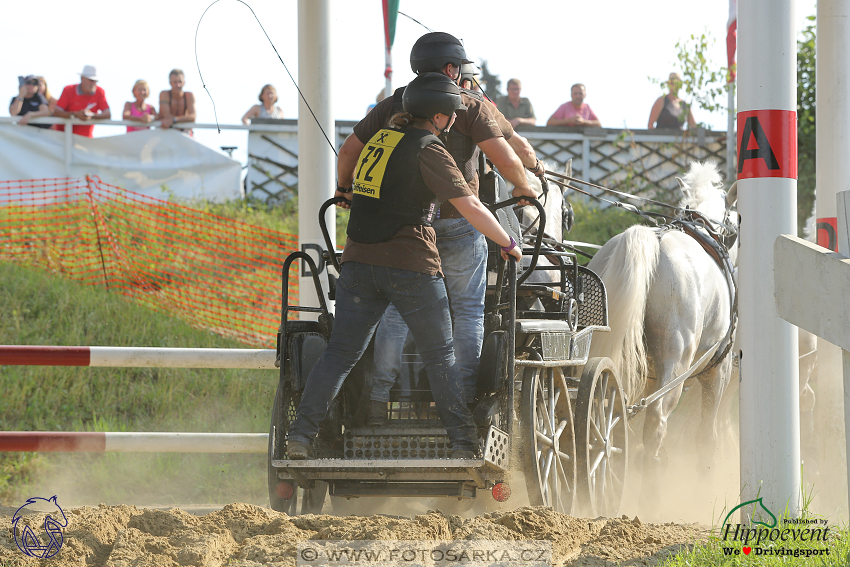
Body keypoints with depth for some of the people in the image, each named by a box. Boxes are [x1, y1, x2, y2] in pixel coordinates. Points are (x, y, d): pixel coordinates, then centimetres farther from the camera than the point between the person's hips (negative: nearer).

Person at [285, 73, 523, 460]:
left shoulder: (381, 138, 14)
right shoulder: (428, 149, -7)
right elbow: (470, 206, -9)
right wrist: (507, 244, 2)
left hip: (359, 259, 6)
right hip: (410, 264, -6)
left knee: (340, 352, 4)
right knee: (440, 356, 5)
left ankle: (300, 433, -7)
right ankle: (463, 441, 5)